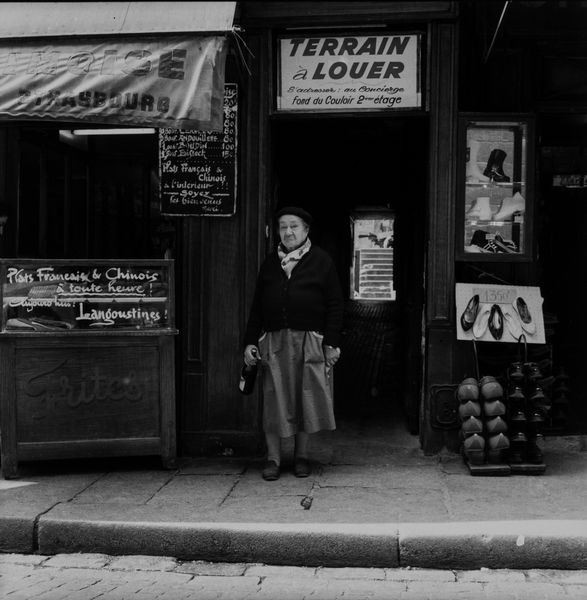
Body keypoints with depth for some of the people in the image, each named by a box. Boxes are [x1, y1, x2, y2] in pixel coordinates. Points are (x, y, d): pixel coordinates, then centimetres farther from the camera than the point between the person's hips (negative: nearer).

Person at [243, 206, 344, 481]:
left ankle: (301, 455, 18)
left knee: (307, 398, 4)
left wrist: (332, 343, -6)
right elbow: (257, 304, 14)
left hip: (309, 342, -2)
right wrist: (250, 341, 6)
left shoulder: (321, 262, 3)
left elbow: (334, 304, 1)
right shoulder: (270, 262, 13)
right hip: (274, 342, 2)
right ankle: (273, 458, 10)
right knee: (274, 398, 1)